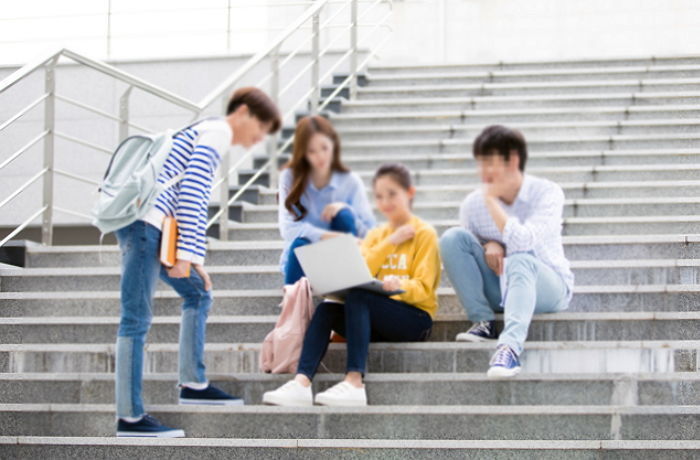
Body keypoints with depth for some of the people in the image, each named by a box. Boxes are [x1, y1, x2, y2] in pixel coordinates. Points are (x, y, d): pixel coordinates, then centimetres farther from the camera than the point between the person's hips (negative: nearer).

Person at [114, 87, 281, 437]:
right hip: (144, 223, -10)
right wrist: (189, 254, -17)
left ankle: (193, 385, 20)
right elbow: (192, 192, -14)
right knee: (136, 320, -9)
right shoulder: (218, 131, -3)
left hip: (150, 226, 10)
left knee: (197, 294, 17)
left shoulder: (204, 131, 26)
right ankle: (130, 418, -9)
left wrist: (191, 257, 21)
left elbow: (189, 195, 26)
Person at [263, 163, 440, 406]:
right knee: (326, 309, -21)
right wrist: (391, 241, -5)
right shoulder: (376, 235, 20)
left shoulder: (424, 233, 2)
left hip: (414, 318, -5)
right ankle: (302, 383, -39)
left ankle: (354, 383, -45)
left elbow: (424, 288, -10)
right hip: (376, 321, 6)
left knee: (357, 296, -32)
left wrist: (400, 285, -31)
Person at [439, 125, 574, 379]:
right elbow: (463, 252, 6)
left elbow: (524, 243, -30)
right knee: (452, 238, -17)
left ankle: (511, 346, -58)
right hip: (499, 288, 4)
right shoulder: (473, 204, -5)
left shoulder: (546, 193, -14)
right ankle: (483, 322, -18)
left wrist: (492, 201, -28)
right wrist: (489, 246, -15)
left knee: (519, 261, -39)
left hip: (548, 287, -4)